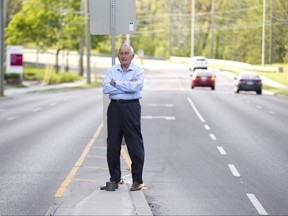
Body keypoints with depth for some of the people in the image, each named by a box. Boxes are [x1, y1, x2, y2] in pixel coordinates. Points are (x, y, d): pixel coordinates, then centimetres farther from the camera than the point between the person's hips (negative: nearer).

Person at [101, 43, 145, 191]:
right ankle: (114, 180, 16)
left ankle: (137, 180, 5)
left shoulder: (138, 70, 1)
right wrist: (127, 86, -10)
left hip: (131, 107, -4)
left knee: (135, 144, -3)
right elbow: (106, 88, -5)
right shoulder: (112, 70, 10)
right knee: (112, 144, 6)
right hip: (114, 107, 4)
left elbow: (135, 87, -18)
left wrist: (115, 83, -7)